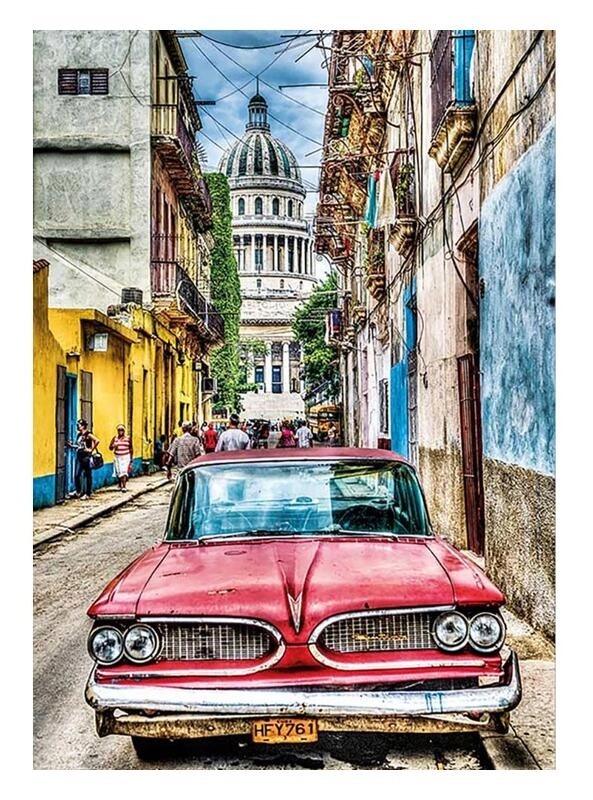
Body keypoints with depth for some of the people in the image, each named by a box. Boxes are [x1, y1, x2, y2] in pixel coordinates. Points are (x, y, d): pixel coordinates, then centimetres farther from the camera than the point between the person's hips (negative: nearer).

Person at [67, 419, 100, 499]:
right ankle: (78, 491, 22)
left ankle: (88, 493, 9)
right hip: (79, 456, 7)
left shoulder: (88, 434, -11)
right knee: (77, 475, 8)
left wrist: (91, 449, -18)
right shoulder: (79, 435, 12)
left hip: (86, 457, -7)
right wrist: (72, 445, 4)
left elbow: (97, 441, -24)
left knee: (87, 475, 2)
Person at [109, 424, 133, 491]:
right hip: (117, 457, 2)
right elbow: (110, 447, 2)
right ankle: (119, 485, 27)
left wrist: (131, 458, 5)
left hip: (126, 457, -2)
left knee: (124, 471, -13)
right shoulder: (115, 438, 2)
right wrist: (113, 446, -21)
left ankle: (124, 486, -17)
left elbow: (131, 448, 7)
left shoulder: (128, 438, 2)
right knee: (119, 472, 7)